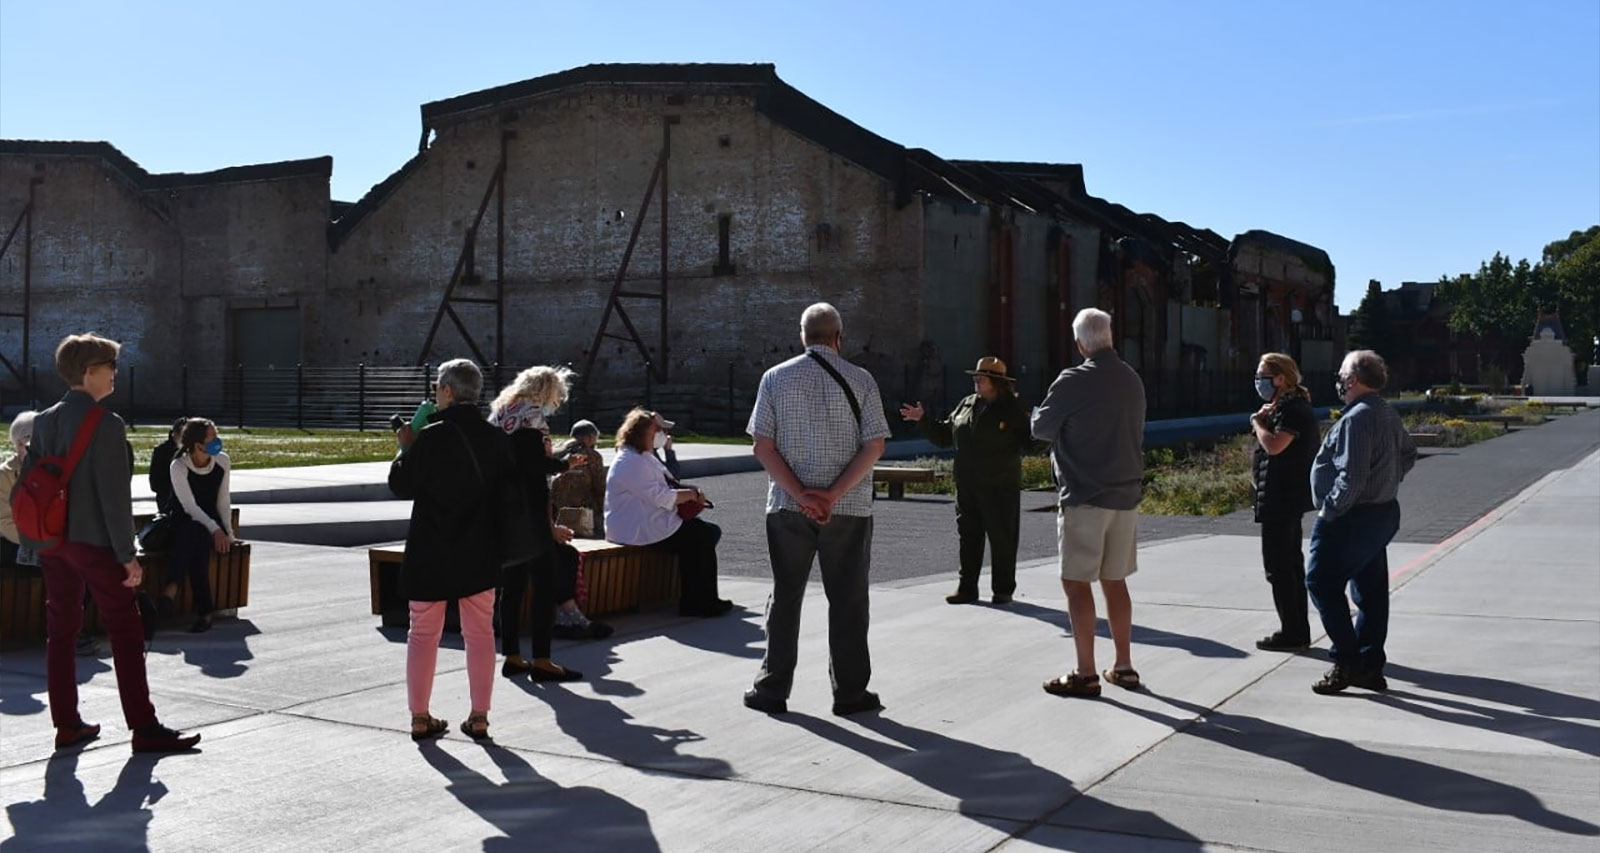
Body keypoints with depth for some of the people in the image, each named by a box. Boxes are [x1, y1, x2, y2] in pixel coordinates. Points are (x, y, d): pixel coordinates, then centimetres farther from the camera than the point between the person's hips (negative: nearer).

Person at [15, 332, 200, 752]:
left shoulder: (43, 422, 7)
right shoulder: (106, 424, -16)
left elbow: (28, 483, 9)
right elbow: (114, 496, -18)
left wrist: (36, 542, 16)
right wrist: (128, 555, -14)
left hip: (52, 541, 8)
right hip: (94, 541, -7)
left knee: (60, 630, 13)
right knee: (126, 632, -1)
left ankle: (67, 725, 19)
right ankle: (144, 728, 1)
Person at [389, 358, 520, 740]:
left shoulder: (431, 437, -14)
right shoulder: (496, 439, 0)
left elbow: (401, 486, -9)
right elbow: (507, 491, 5)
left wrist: (405, 449, 5)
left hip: (431, 551, -3)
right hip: (479, 552, 3)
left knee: (423, 633, 9)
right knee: (480, 633, 10)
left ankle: (420, 717, 13)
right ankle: (479, 716, 10)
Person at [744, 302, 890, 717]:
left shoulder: (776, 378, 2)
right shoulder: (860, 380, -1)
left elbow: (763, 445, -4)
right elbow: (874, 446, -8)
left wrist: (800, 494, -9)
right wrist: (834, 495, -11)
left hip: (787, 507, 1)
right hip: (849, 509, -1)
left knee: (785, 597, 10)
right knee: (847, 600, 6)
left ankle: (773, 690, 14)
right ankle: (850, 692, 11)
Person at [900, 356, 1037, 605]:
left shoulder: (1012, 408, -4)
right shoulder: (966, 405, 13)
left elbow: (1026, 444, -9)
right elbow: (944, 435, 19)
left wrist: (1034, 438, -30)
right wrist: (923, 420, 11)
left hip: (1000, 486, -5)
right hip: (967, 486, 5)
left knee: (1002, 538, 0)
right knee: (968, 536, 9)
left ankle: (1003, 589, 11)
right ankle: (967, 588, 16)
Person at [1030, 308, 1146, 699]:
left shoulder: (1075, 381, -13)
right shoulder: (1132, 380, 8)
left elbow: (1041, 428, -3)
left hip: (1085, 495, -7)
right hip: (1125, 494, 7)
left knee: (1077, 582, -1)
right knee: (1115, 581, 15)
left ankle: (1085, 674, -1)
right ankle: (1124, 666, 19)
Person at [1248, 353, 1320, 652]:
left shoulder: (1291, 409, -16)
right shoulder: (1286, 406, 17)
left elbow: (1274, 445, -29)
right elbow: (1268, 444, 18)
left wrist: (1258, 422, -12)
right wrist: (1263, 419, 1)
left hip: (1280, 499, -11)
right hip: (1286, 498, 11)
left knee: (1279, 566, -6)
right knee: (1291, 563, 15)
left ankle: (1292, 633, -2)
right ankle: (1298, 630, 23)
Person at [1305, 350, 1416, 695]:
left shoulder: (1357, 418, -21)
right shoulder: (1388, 414, 10)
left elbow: (1351, 476, -26)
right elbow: (1408, 454, 23)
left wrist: (1329, 509, -17)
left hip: (1352, 520, -10)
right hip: (1384, 512, 10)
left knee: (1323, 583, -1)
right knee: (1371, 591, 13)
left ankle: (1346, 660, -3)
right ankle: (1370, 665, 18)